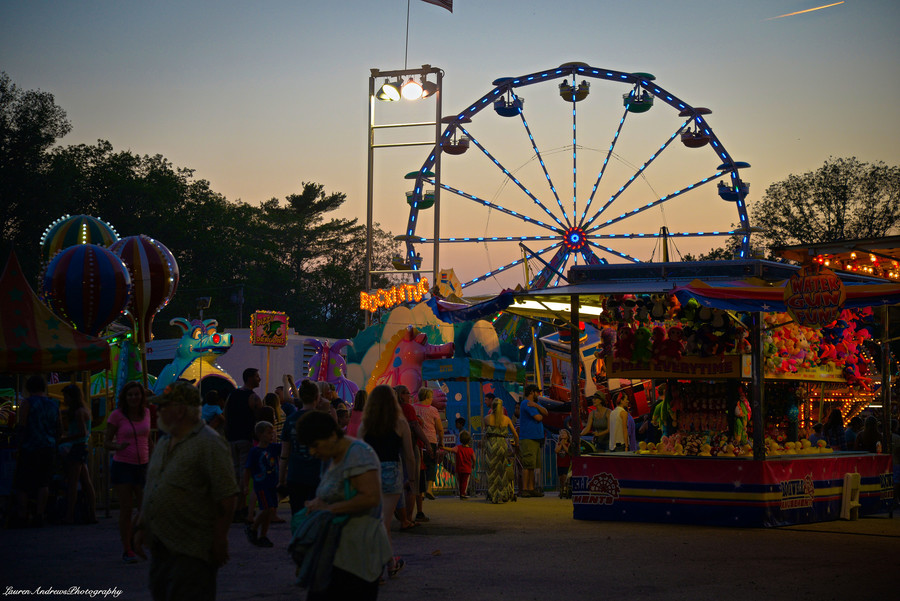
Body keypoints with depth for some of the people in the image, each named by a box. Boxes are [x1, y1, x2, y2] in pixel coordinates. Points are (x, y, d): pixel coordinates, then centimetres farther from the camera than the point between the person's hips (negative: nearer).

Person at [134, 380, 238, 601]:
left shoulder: (209, 444, -13)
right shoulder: (164, 444, 16)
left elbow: (226, 498, -16)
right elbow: (151, 490, 24)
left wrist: (219, 541, -16)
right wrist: (142, 528, 19)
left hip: (191, 551, -9)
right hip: (159, 547, 9)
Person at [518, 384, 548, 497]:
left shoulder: (534, 403, 21)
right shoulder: (526, 404, -10)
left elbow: (545, 413, 7)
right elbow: (538, 418, -15)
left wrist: (536, 405, -9)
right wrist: (540, 415, 8)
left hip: (536, 438, 10)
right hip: (528, 438, -10)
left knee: (533, 465, 9)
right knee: (528, 464, -12)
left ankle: (531, 489, 11)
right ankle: (524, 489, -12)